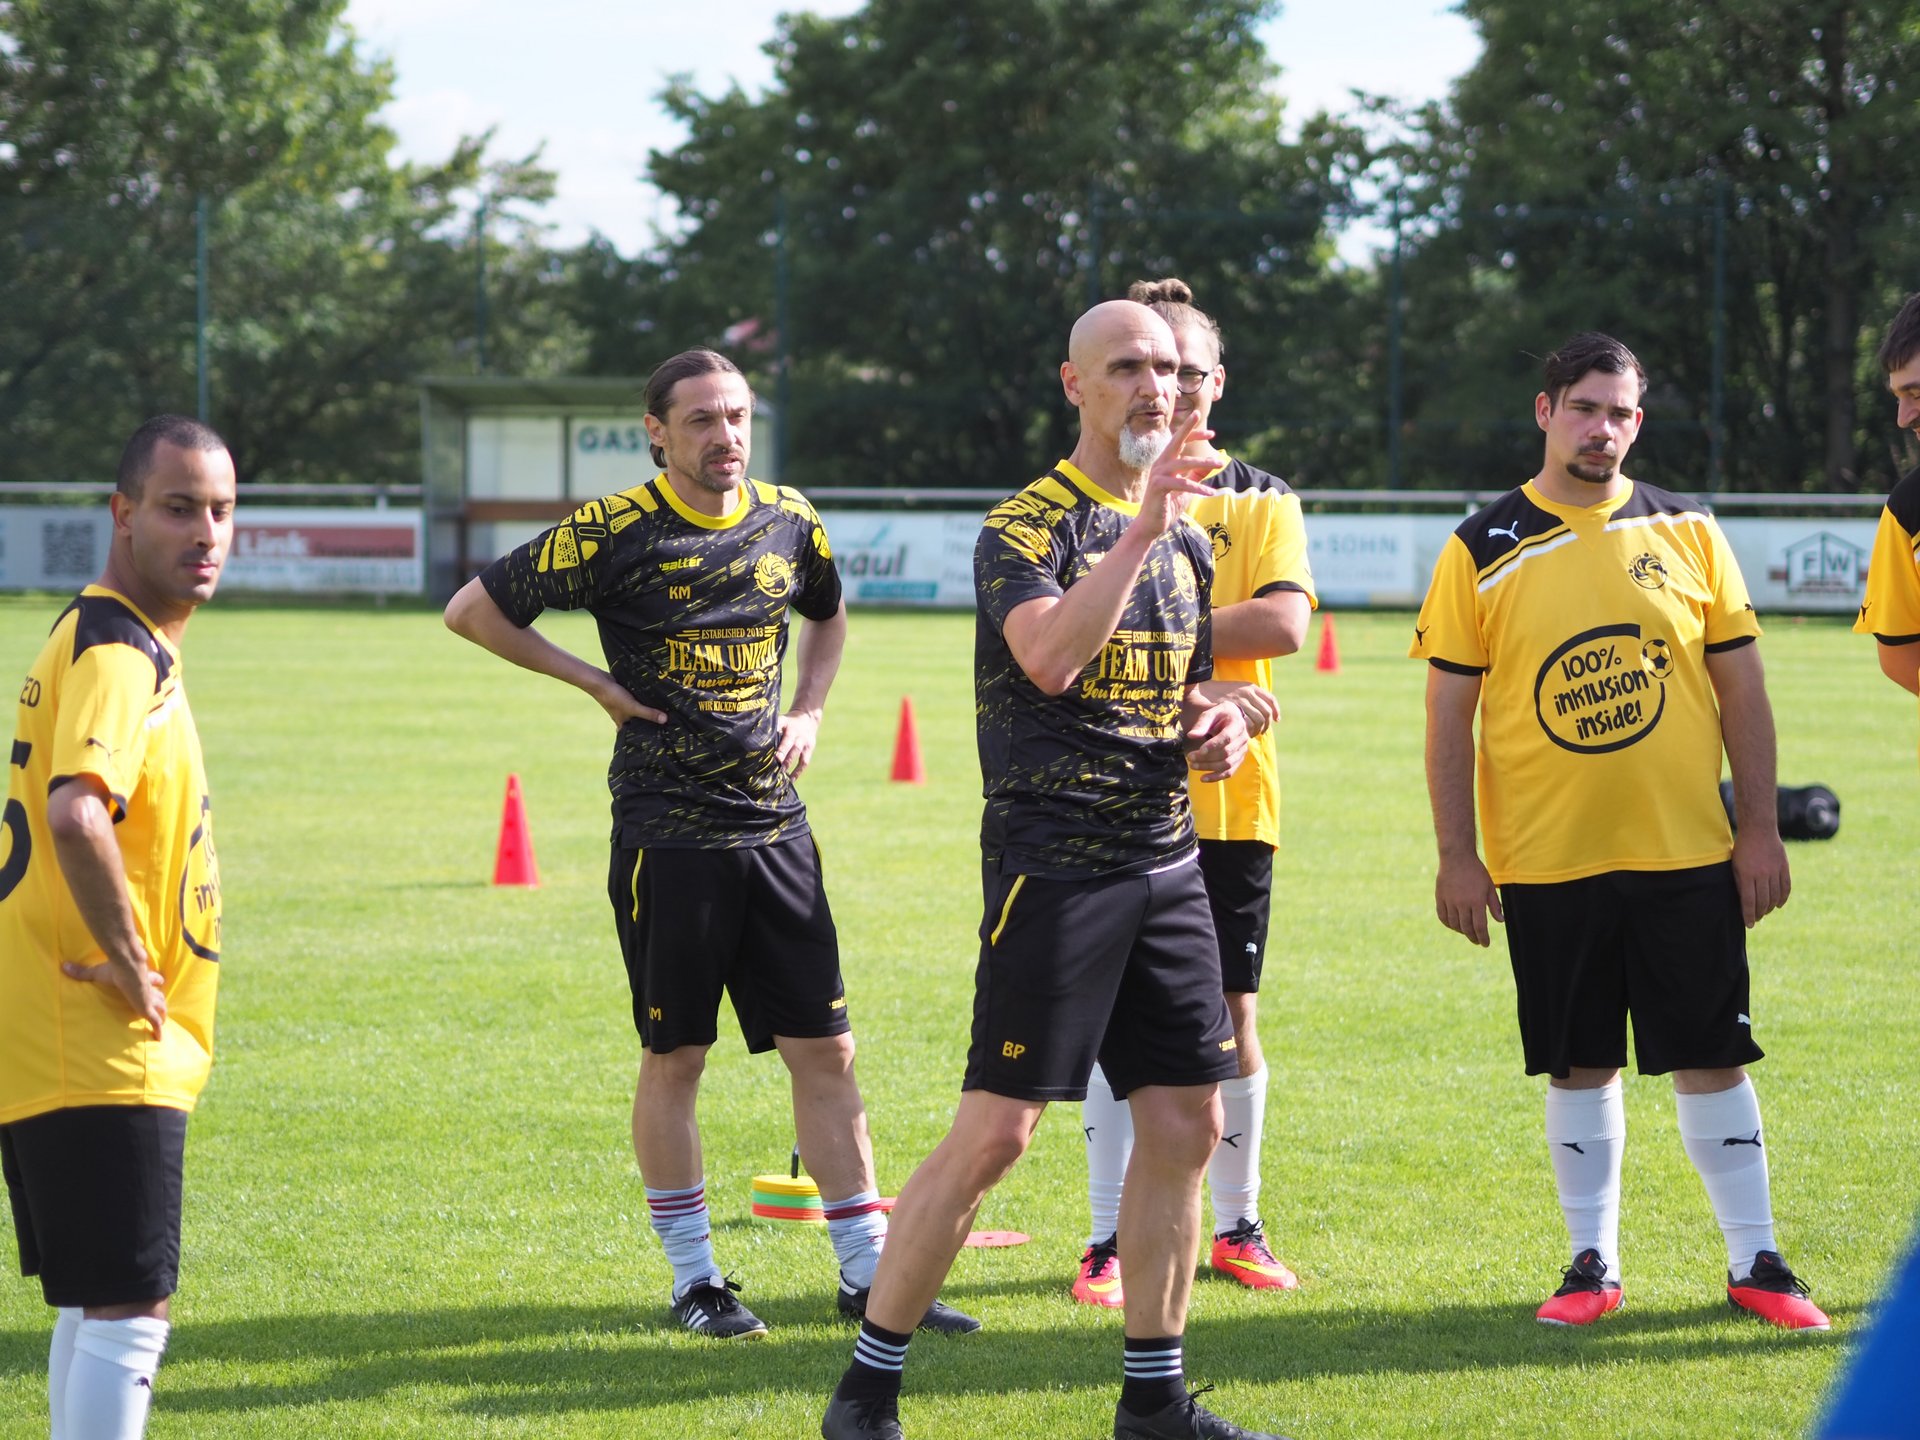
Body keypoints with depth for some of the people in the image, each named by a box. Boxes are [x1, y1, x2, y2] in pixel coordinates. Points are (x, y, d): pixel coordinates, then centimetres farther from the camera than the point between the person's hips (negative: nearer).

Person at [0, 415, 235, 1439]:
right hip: (103, 1052, -10)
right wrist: (129, 959, -23)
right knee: (129, 1313, -10)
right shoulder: (120, 653, -17)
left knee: (96, 1307, 17)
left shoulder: (98, 636, 16)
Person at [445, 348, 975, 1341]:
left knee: (824, 1049, 4)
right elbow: (471, 610, -4)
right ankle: (695, 1278, 13)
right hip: (667, 836, -4)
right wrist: (595, 682, -5)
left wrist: (808, 713, 11)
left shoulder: (788, 522, 7)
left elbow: (829, 615, 28)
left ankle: (867, 1272, 9)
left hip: (775, 825, 5)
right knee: (674, 1057, 2)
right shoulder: (613, 534, -8)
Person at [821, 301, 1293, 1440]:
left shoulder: (1188, 536, 16)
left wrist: (1221, 720, 6)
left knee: (1186, 1126, 5)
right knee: (995, 1133, -10)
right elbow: (1049, 659, -25)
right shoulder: (1028, 524, -7)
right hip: (1053, 861, -7)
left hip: (1168, 859, 7)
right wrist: (1139, 532, -27)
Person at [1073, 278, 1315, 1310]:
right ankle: (1110, 1240, 5)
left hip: (1229, 801, 1)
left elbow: (1284, 622, -10)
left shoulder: (1260, 502, 7)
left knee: (1232, 1016, 6)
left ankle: (1237, 1225, 19)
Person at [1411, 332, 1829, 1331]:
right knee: (1578, 1067, 6)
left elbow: (1740, 683, 6)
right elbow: (1449, 707, 2)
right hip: (1546, 862, 0)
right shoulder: (1484, 550, 1)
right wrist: (1456, 856, -3)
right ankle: (1594, 1265, 17)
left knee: (1712, 1056, 3)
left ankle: (1755, 1262, 11)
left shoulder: (1686, 531, 4)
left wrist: (1760, 828, 1)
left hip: (1686, 853, 1)